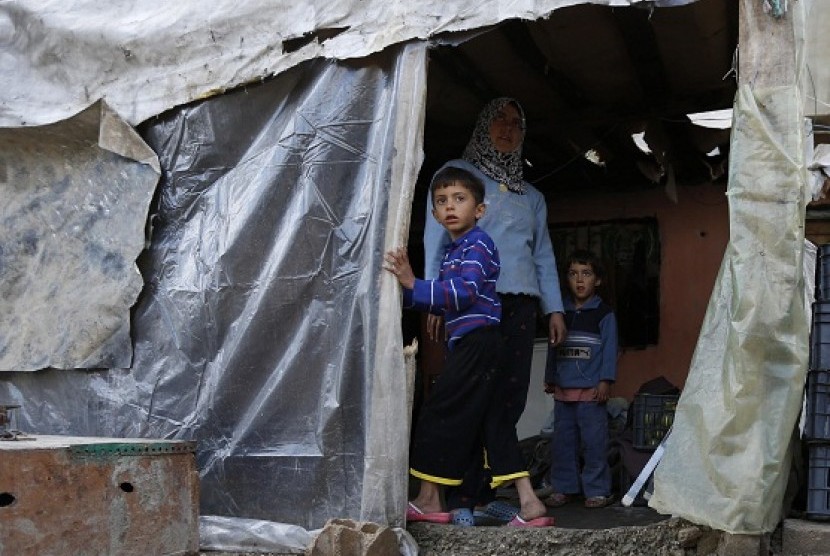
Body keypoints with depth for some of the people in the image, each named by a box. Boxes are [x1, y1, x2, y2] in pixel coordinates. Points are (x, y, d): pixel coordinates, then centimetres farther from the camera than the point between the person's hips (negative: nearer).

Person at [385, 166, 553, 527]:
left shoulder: (477, 244, -8)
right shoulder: (451, 251, 22)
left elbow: (465, 291, -23)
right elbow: (446, 302, 26)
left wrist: (413, 284, -29)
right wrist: (404, 291, 16)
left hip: (477, 341, -10)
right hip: (469, 344, 10)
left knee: (439, 413, -6)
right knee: (494, 421, 6)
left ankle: (428, 499, 3)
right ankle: (530, 504, 6)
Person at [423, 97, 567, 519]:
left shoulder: (531, 196, 27)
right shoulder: (456, 173, 12)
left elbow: (544, 255, 22)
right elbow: (436, 236, 2)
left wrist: (554, 308, 10)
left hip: (519, 302, 5)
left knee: (511, 397, -2)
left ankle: (480, 491, 6)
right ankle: (461, 496, -4)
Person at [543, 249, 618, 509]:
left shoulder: (603, 312, -1)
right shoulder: (561, 312, 12)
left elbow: (609, 348, -5)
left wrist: (605, 381, -11)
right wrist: (550, 378, 15)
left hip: (591, 390, -5)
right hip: (563, 390, 5)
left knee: (594, 442, -3)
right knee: (562, 442, 8)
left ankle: (597, 490, 6)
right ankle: (563, 488, 18)